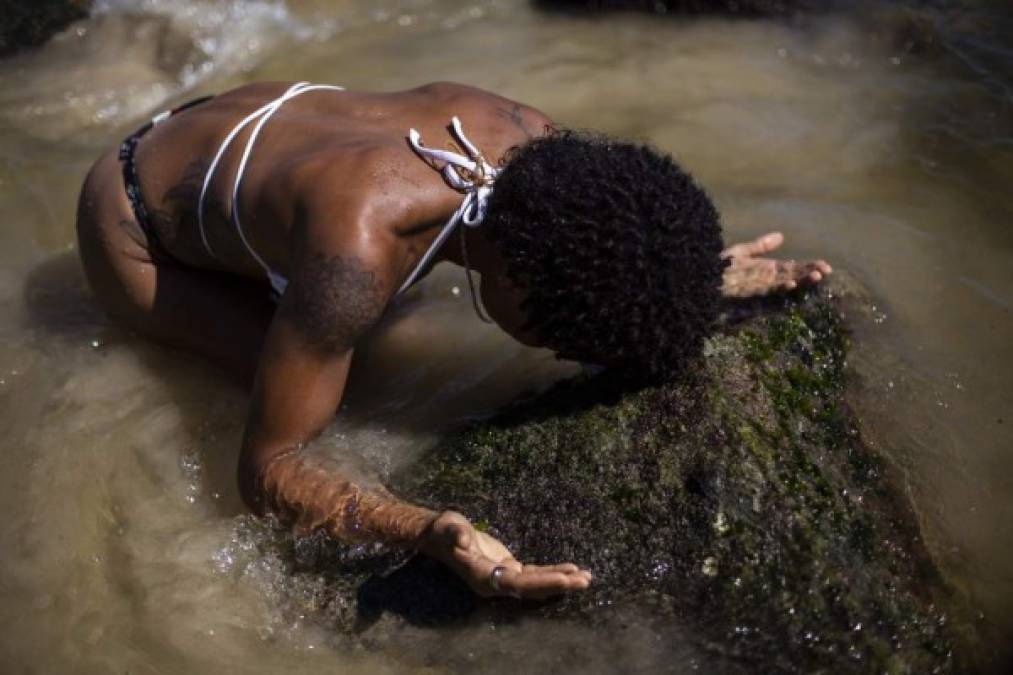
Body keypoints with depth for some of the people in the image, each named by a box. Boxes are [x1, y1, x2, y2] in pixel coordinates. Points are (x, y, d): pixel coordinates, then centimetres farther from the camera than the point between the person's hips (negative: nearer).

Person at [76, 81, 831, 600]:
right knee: (334, 389, -14)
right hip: (135, 225, -6)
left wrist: (695, 277, -18)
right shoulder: (358, 255, -45)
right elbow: (268, 465, -36)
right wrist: (434, 535, -52)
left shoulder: (528, 136, -24)